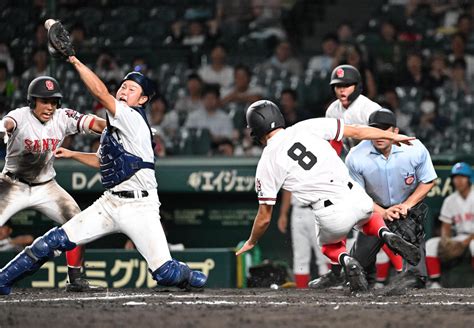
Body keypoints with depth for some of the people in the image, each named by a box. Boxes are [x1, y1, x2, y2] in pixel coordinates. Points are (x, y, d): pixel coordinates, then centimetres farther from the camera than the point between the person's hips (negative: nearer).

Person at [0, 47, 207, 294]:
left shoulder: (133, 118, -12)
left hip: (139, 207, -7)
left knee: (165, 273, -17)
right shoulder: (114, 124, 15)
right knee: (57, 239, -4)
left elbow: (100, 92, -25)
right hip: (109, 204, 7)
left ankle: (186, 275, 16)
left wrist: (74, 61, -22)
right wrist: (72, 154, 22)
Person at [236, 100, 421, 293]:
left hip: (333, 217, -2)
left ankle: (345, 260, -2)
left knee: (329, 246, 33)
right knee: (369, 217, 38)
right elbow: (356, 132, 9)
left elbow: (264, 217, 6)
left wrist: (251, 243, 24)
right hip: (358, 199, 2)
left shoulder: (266, 163, 1)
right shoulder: (306, 128, 7)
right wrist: (392, 136, 22)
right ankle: (387, 235, 5)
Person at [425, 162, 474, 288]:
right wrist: (445, 240, -10)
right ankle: (434, 283, -17)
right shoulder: (450, 201, 10)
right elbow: (445, 227, 11)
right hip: (459, 237, 6)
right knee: (430, 244, -14)